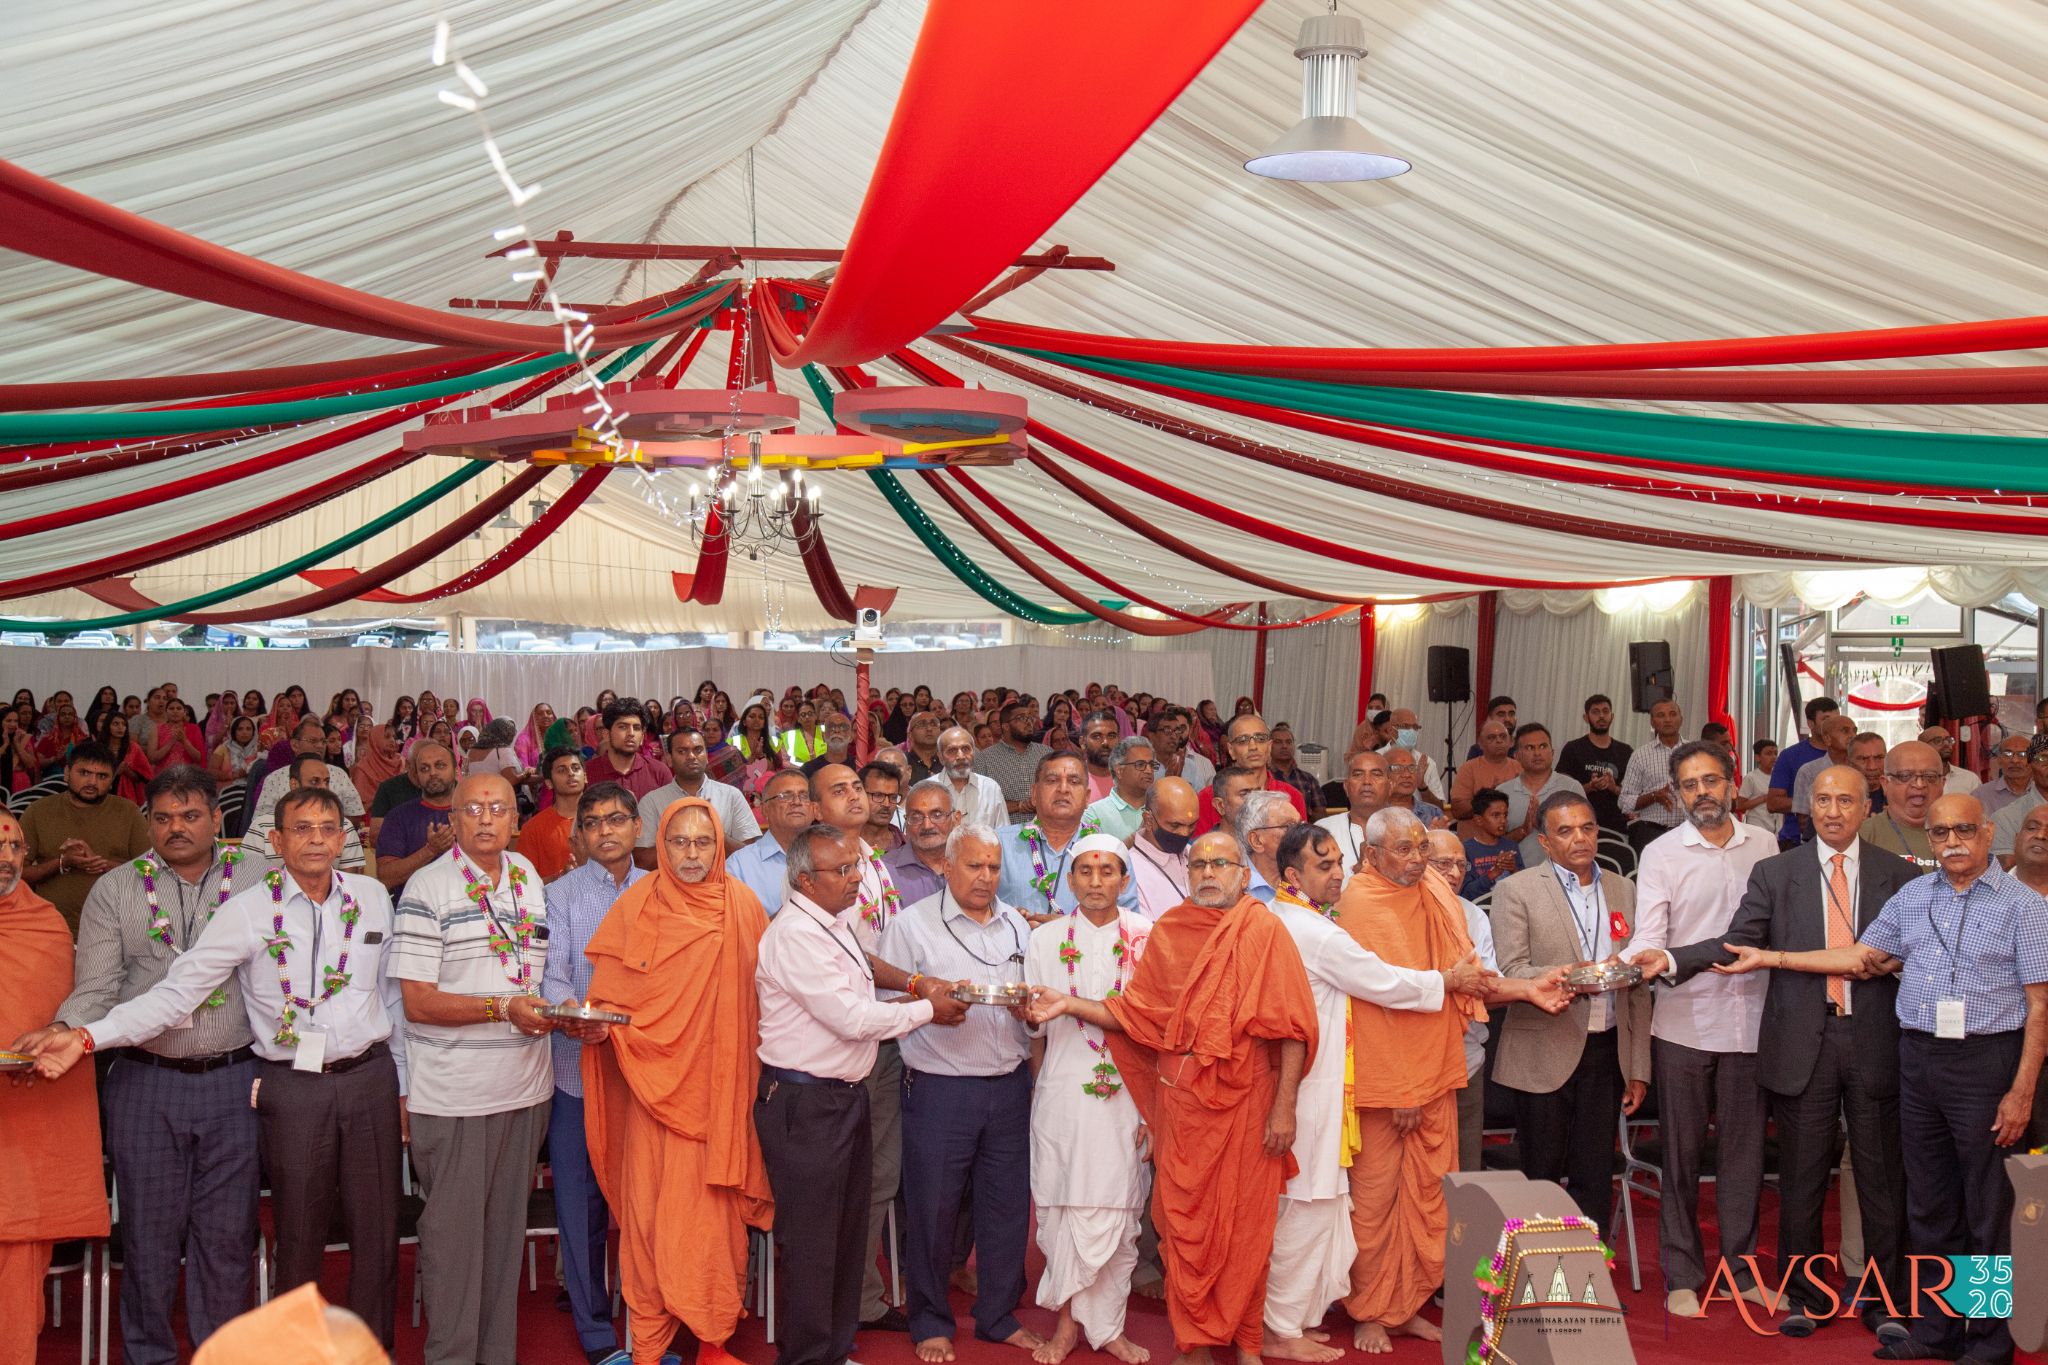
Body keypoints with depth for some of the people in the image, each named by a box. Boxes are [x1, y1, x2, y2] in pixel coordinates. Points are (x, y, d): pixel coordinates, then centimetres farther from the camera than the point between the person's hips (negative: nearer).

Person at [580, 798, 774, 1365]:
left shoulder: (743, 906, 4)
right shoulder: (635, 906, 0)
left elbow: (764, 994, 8)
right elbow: (608, 994, 4)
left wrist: (766, 1067, 1)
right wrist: (599, 1025, -16)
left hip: (721, 1088, 1)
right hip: (653, 1083, -1)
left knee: (716, 1209, 3)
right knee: (649, 1209, 0)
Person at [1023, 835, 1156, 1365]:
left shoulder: (1147, 938, 3)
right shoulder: (1045, 940, 7)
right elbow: (1036, 1026, 11)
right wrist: (1037, 1090, 2)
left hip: (1128, 1094, 0)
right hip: (1062, 1095, 0)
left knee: (1119, 1212, 2)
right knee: (1062, 1208, 0)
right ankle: (1067, 1321, 13)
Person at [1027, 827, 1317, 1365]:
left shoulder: (1264, 930, -4)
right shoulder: (1168, 932, 6)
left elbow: (1292, 1026, -7)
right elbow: (1137, 1015, 7)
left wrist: (1284, 1107, -11)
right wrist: (1071, 1005, -4)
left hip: (1246, 1099, -2)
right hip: (1182, 1099, 2)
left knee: (1246, 1222, 5)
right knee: (1185, 1219, 6)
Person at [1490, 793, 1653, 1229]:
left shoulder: (1624, 891, 11)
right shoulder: (1516, 892, -3)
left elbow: (1638, 988, 12)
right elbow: (1511, 975, -11)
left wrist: (1638, 1068, 9)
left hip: (1606, 1054, 4)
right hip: (1545, 1057, -4)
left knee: (1595, 1183, 7)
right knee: (1541, 1180, 3)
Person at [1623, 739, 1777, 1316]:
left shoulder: (1762, 846, 7)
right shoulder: (1660, 854, -1)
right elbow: (1649, 935, -9)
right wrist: (1641, 960, -32)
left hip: (1749, 1018, 2)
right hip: (1683, 1021, -2)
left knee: (1745, 1148, 8)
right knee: (1681, 1150, 4)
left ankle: (1742, 1268, 20)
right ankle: (1682, 1275, 14)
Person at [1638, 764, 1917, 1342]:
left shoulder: (1900, 876, 6)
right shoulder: (1776, 873, 5)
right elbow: (1737, 941, -5)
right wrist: (1672, 960, -19)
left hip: (1876, 1041, 0)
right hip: (1802, 1044, 0)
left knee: (1881, 1175, 6)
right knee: (1801, 1178, 7)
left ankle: (1884, 1299, 20)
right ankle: (1806, 1295, 19)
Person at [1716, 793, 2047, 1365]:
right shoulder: (1911, 896, 9)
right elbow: (1861, 957, 11)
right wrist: (1770, 958, 6)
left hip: (1986, 1060, -5)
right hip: (1919, 1056, 5)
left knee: (1987, 1208, 3)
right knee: (1929, 1204, 12)